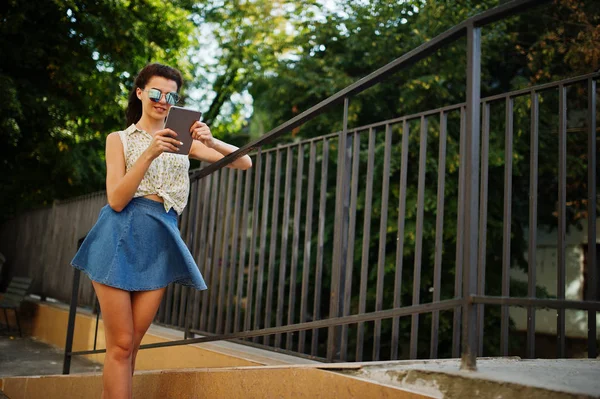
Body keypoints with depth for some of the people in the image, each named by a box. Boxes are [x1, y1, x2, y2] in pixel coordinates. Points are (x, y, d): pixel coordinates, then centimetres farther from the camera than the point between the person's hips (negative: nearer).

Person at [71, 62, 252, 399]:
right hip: (122, 236, -2)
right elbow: (116, 200, -6)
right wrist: (149, 154, -17)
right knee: (121, 346, -4)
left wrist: (211, 142, -12)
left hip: (161, 241, 2)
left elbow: (245, 162, 7)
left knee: (130, 346, 5)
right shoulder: (120, 139, 8)